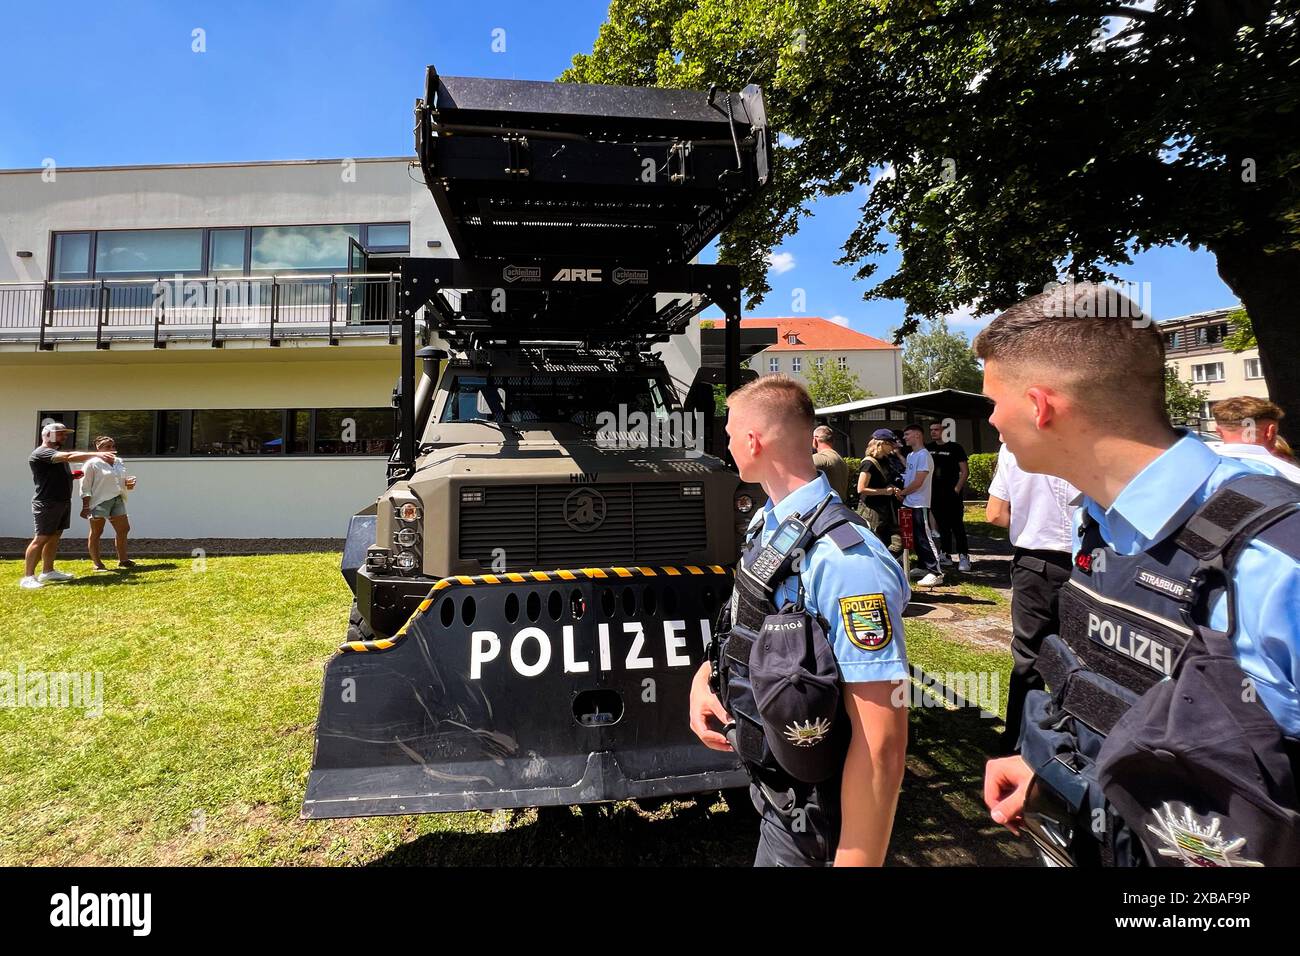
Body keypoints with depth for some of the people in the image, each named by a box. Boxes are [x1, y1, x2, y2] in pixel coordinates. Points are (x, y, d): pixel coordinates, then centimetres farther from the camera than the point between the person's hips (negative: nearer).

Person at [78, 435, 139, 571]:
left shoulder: (120, 463, 13)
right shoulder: (92, 464, -6)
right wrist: (85, 506, -15)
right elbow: (85, 487, -9)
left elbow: (123, 481, 24)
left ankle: (123, 559, 18)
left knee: (123, 529, 8)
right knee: (96, 532, 1)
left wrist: (129, 483, -1)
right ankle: (97, 564, 7)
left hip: (117, 500, 7)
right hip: (99, 501, -7)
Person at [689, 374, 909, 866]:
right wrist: (704, 677, -3)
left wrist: (855, 860, -24)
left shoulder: (846, 562, -30)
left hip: (809, 820, -8)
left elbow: (882, 744, -29)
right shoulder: (765, 523, -2)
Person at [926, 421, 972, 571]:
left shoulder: (955, 448, -2)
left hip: (952, 493, -5)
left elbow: (965, 471, -4)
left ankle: (963, 556, -7)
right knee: (942, 525, 11)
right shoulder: (928, 448, 10)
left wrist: (957, 489, -11)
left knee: (957, 525, -7)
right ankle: (945, 553, 18)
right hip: (935, 495, 5)